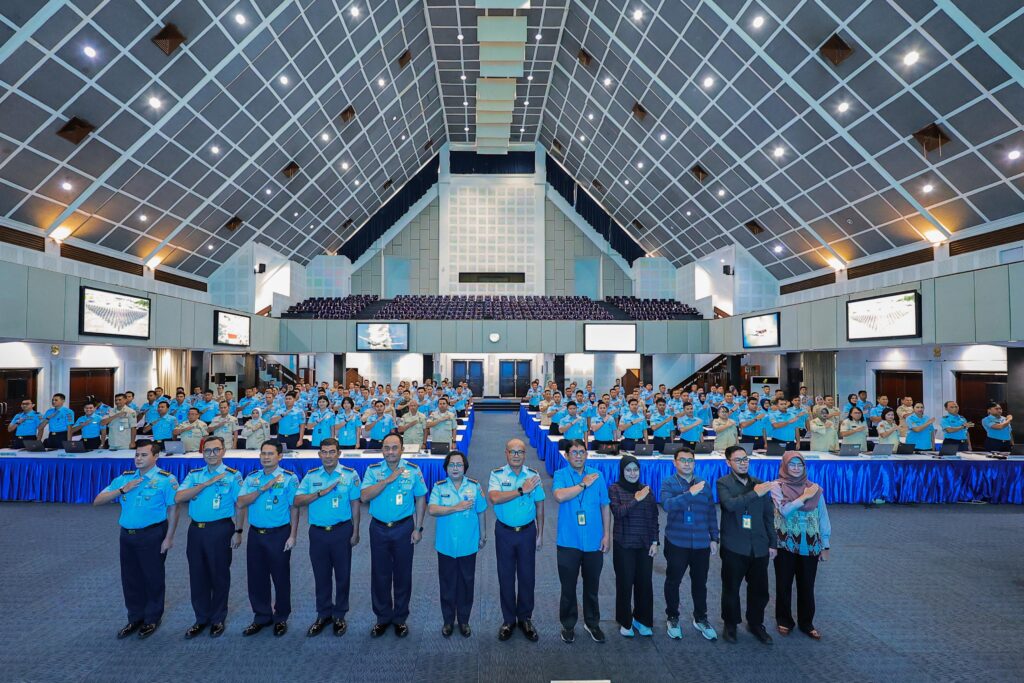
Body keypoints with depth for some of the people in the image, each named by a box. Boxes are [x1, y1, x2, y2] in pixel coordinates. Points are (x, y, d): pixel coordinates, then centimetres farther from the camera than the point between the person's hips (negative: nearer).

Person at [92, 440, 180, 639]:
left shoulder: (166, 479, -10)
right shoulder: (124, 478, 7)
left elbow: (174, 509, -11)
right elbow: (97, 501, 4)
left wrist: (169, 538, -13)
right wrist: (122, 490, -12)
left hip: (152, 535, -5)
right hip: (127, 535, 5)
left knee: (153, 577, 7)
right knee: (130, 578, 15)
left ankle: (152, 619, 26)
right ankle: (135, 618, 33)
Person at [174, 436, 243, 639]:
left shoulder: (233, 475, -4)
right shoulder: (194, 475, 7)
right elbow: (178, 498, -7)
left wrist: (238, 532, -8)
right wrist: (206, 483, -15)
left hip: (220, 530, -4)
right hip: (196, 530, 4)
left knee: (219, 574, 7)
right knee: (197, 575, 12)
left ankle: (218, 619, 25)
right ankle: (201, 618, 30)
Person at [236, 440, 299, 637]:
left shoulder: (289, 478, -7)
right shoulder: (252, 478, 6)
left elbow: (294, 508, -7)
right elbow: (240, 503, -6)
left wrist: (292, 536, -10)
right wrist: (263, 488, -18)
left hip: (279, 534, -4)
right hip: (255, 534, 4)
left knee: (281, 577, 7)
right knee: (256, 577, 12)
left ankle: (281, 618, 25)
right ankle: (261, 617, 31)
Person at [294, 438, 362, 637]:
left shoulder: (350, 475, -4)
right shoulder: (311, 476, 2)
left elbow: (355, 505, -2)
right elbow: (297, 501, -6)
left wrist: (355, 532, -2)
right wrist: (321, 493, -19)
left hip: (342, 531, -2)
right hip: (318, 532, 2)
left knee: (342, 574, 8)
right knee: (321, 575, 13)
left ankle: (339, 615, 26)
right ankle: (323, 615, 31)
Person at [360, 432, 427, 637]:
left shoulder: (413, 471, -6)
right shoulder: (373, 470, -4)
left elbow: (420, 500, -1)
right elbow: (364, 496, -17)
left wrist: (418, 528, -3)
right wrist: (387, 480, -24)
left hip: (404, 528, -1)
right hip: (379, 528, 1)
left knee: (403, 574, 10)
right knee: (380, 574, 12)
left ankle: (400, 618, 29)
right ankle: (383, 617, 32)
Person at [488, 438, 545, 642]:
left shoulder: (533, 475, -3)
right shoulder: (497, 475, -8)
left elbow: (540, 505, 5)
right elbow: (494, 498, -26)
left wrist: (540, 533, 6)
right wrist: (522, 490, -27)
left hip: (527, 531, 1)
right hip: (504, 532, -1)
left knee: (527, 576, 11)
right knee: (506, 576, 11)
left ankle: (525, 618, 30)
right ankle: (508, 619, 29)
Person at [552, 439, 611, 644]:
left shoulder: (597, 475, 0)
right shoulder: (561, 475, -6)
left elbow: (605, 507, 5)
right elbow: (559, 496, -26)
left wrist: (607, 534, 3)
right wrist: (584, 484, -20)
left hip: (594, 542, 2)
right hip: (569, 542, -2)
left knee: (592, 586, 16)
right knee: (568, 586, 11)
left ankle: (592, 623, 36)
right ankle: (568, 625, 30)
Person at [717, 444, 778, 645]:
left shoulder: (760, 484, 8)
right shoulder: (723, 483, -6)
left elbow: (768, 515, 13)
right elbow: (730, 504, -25)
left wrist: (772, 543, 11)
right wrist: (755, 493, -28)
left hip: (759, 547, 4)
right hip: (734, 546, -3)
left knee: (759, 590, 12)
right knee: (731, 589, 9)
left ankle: (756, 624, 34)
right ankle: (730, 625, 29)